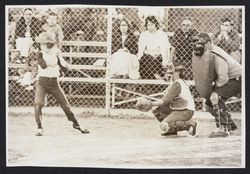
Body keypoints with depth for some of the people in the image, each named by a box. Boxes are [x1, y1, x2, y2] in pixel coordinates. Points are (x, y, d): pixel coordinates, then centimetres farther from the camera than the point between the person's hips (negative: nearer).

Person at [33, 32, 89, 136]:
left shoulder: (56, 55, 1)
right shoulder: (41, 55, -4)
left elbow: (65, 69, -4)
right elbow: (43, 65, -25)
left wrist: (59, 57, -14)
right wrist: (54, 55, -26)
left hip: (54, 83, 2)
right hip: (42, 83, -2)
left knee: (65, 105, 5)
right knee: (38, 103, -22)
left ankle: (76, 124, 22)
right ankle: (39, 128, -13)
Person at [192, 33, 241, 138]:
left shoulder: (216, 55, -30)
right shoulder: (204, 54, -2)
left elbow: (223, 79, -31)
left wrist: (213, 88, -18)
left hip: (236, 79, -10)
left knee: (215, 97, -29)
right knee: (209, 103, 11)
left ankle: (222, 128, -27)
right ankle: (230, 124, 30)